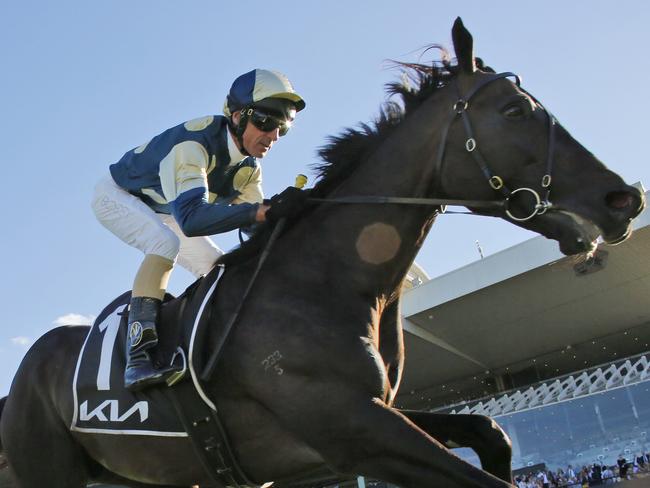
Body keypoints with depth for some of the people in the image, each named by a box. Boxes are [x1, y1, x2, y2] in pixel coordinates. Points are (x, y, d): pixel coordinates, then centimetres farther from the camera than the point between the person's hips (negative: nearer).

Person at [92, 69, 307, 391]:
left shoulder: (248, 165, -12)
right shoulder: (194, 143, -38)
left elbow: (252, 223, -9)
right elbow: (191, 218, -52)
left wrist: (282, 212, -30)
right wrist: (264, 210, -61)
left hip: (159, 211, 8)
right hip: (117, 194, -8)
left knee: (219, 268, 0)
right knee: (166, 243, -34)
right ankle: (138, 356, -38)